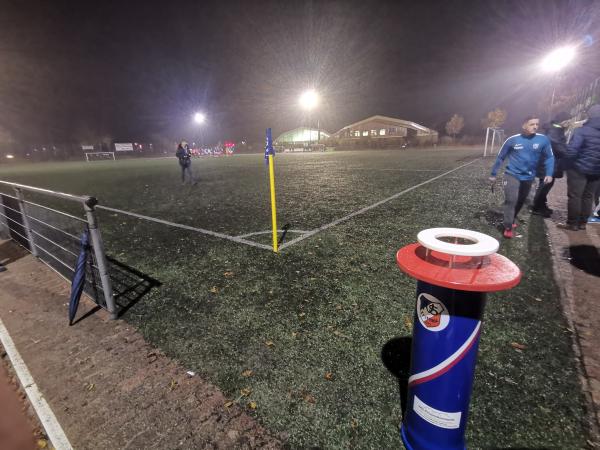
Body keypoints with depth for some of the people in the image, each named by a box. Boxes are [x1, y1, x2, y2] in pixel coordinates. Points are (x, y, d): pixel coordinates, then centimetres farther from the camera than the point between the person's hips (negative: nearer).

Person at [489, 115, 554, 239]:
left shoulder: (543, 140, -6)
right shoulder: (513, 140, -8)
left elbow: (549, 157, 4)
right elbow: (500, 157, 2)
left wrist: (549, 174, -9)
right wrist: (493, 174, 6)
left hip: (528, 177, 3)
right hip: (512, 175, -3)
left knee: (520, 201, 16)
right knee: (511, 200, -17)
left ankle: (512, 220, 37)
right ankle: (508, 227, -11)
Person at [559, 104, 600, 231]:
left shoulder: (582, 130, -14)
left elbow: (571, 151, -20)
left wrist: (570, 161, -2)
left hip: (579, 169, -6)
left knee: (574, 196, 0)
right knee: (588, 197, 13)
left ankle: (572, 224, 4)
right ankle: (582, 223, 19)